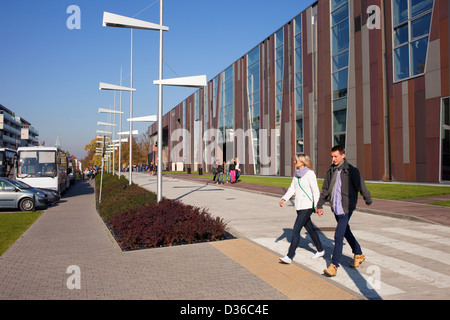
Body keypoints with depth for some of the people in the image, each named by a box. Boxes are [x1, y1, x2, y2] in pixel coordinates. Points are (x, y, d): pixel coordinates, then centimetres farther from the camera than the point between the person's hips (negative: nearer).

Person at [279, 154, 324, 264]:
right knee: (310, 229, 19)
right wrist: (284, 198, -2)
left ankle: (289, 257, -9)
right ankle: (320, 250, 36)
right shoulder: (296, 173, 8)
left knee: (296, 230, -12)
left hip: (307, 206, -8)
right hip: (299, 205, 8)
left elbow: (315, 191, -15)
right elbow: (292, 188, 11)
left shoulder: (310, 174, -13)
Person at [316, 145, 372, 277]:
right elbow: (325, 189, 14)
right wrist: (319, 205, 17)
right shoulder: (331, 171, 6)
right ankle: (359, 255, 40)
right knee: (346, 232, 20)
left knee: (338, 236, -11)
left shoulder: (351, 171, -12)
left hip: (346, 208, -7)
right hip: (336, 207, 7)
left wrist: (368, 201, 7)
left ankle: (334, 266, -6)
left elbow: (361, 187, -3)